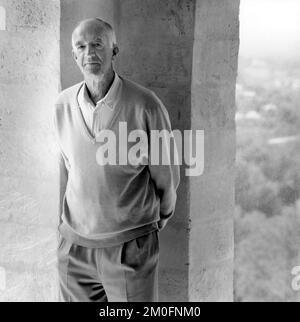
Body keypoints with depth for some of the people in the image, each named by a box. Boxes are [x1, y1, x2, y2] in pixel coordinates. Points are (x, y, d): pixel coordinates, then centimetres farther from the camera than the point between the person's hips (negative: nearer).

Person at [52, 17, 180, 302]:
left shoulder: (145, 104, -12)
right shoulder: (63, 104, -1)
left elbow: (166, 175, 1)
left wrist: (161, 216, 16)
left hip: (131, 246, -3)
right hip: (74, 246, 3)